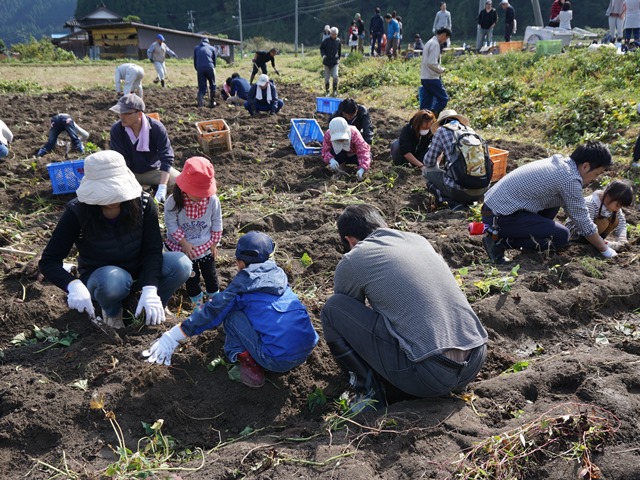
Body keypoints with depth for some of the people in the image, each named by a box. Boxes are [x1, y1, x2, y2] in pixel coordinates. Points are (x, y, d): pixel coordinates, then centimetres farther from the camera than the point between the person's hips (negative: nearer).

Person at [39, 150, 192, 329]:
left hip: (138, 271, 2)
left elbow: (153, 250, -18)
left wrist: (150, 289, -36)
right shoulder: (77, 212, -20)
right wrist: (74, 285, -41)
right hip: (99, 278, -2)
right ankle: (112, 311, -2)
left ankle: (150, 310, 0)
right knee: (112, 280, -39)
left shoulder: (143, 204, -17)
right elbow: (49, 261, -20)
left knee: (180, 264, -26)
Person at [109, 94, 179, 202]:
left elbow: (166, 157, -25)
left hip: (155, 169, 0)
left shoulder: (157, 128, -22)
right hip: (129, 172, 1)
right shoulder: (116, 129, -20)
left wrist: (162, 188, -35)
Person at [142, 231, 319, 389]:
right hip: (307, 350, 6)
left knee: (232, 315, 6)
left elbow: (212, 311, -3)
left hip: (277, 360, -6)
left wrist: (173, 336, 1)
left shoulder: (243, 283, -2)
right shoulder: (278, 273, 15)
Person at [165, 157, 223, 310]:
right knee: (191, 278, 9)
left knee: (210, 275, 14)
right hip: (183, 247, -1)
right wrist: (184, 243, -17)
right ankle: (197, 304, 32)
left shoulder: (212, 200, -18)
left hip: (206, 246, 2)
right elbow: (171, 224, -16)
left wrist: (214, 243, -1)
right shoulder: (173, 202, -24)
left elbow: (217, 222, -5)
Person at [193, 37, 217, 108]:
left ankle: (200, 104, -13)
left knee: (201, 88, 4)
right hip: (210, 68, -1)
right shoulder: (212, 48, 18)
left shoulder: (196, 48, 21)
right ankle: (212, 103, 18)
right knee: (212, 86, 16)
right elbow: (214, 61, 20)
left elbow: (195, 61, 18)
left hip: (200, 69, 1)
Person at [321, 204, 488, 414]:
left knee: (333, 309, 5)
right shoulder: (418, 239, 18)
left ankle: (369, 392, 7)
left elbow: (350, 315, 20)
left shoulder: (351, 262, 2)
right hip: (477, 361, 6)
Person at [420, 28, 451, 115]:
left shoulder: (430, 42, 17)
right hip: (432, 78, -10)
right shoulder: (435, 44, -13)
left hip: (424, 77, 10)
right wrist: (441, 70, -6)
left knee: (426, 102, 9)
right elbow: (432, 63, -22)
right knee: (443, 98, -6)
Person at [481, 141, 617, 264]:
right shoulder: (570, 180, -16)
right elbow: (583, 221, -7)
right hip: (500, 217, -10)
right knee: (562, 236, -9)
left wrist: (598, 238, 30)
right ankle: (500, 241, -9)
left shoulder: (560, 162, 13)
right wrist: (605, 250, 8)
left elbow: (571, 209, 25)